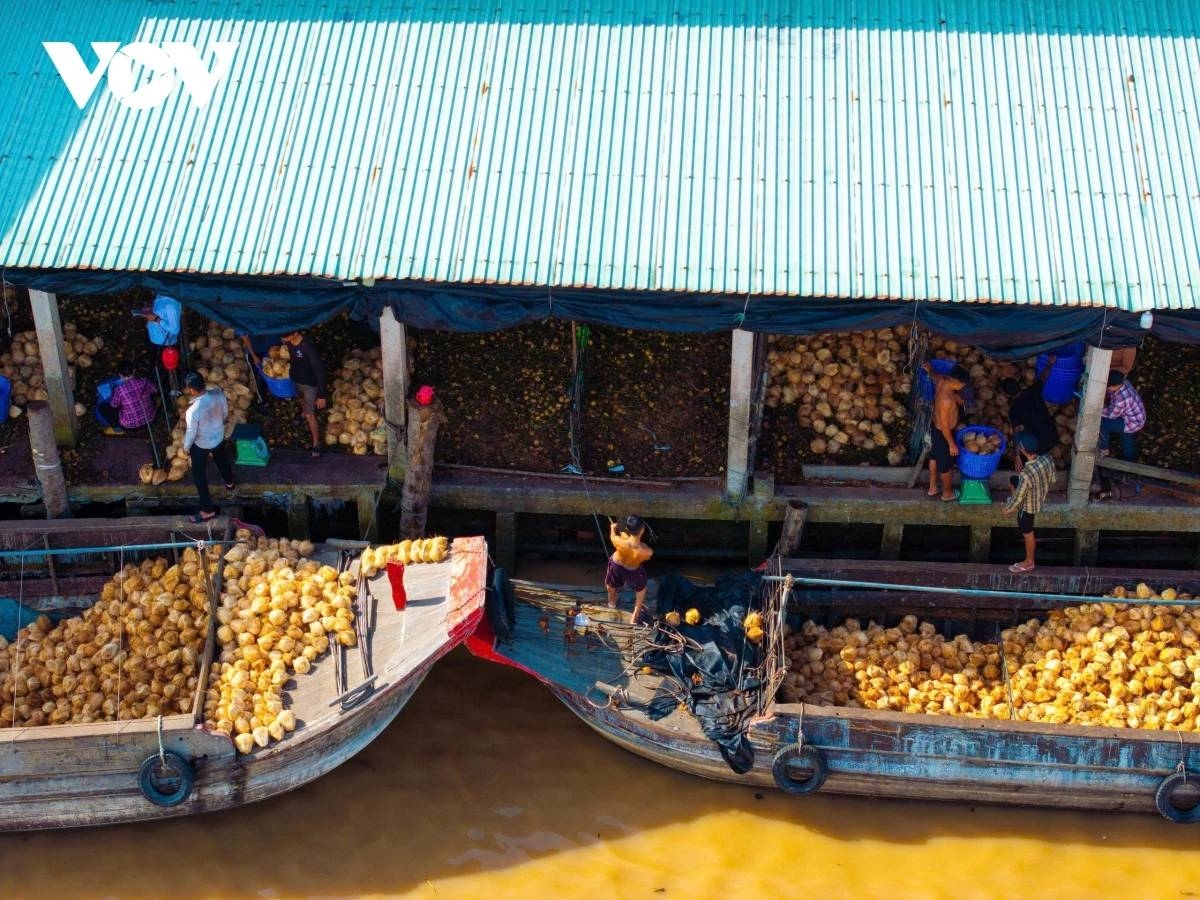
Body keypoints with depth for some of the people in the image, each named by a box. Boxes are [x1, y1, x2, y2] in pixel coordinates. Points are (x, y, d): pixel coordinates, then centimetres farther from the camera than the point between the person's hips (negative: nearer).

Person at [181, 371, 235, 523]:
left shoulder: (193, 411, -40)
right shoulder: (218, 392, -26)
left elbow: (191, 434, -22)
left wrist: (186, 447, -1)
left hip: (201, 445, -5)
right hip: (219, 437, 5)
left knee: (199, 476, 18)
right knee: (222, 460, 36)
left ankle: (208, 510, 29)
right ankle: (229, 483, 65)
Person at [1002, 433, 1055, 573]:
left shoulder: (1026, 473, -43)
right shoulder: (1048, 459, -24)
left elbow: (1018, 497, -28)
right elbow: (1052, 479, -3)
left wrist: (1008, 508, -8)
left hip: (1029, 505, -7)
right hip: (1041, 496, 7)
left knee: (1027, 532, 19)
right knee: (1013, 480, 29)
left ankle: (1029, 562, 42)